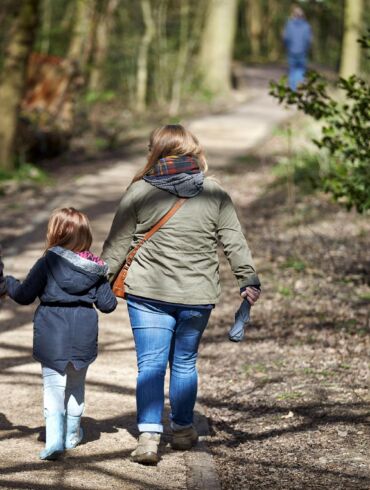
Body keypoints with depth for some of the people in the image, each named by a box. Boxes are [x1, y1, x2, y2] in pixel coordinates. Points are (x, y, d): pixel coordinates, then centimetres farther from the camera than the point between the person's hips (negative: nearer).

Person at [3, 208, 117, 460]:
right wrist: (113, 298, 26)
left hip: (51, 339, -3)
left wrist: (8, 282, 15)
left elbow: (24, 295, -4)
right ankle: (72, 434, 32)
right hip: (83, 338, 3)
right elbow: (107, 304, 2)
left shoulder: (47, 263, -9)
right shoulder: (95, 269, 0)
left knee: (53, 388, 0)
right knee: (76, 386, 20)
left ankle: (55, 437, -16)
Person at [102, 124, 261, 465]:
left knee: (150, 364, 0)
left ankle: (149, 436, -12)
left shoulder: (140, 191, -3)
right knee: (185, 362, 16)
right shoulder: (216, 195, 2)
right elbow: (235, 243, 4)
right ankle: (183, 430, 27)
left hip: (148, 294, -2)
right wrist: (249, 280, 11)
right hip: (198, 296, 2)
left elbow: (118, 242, 0)